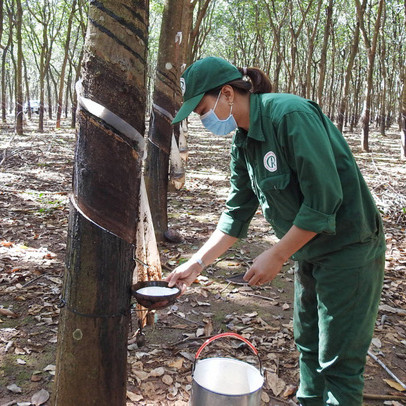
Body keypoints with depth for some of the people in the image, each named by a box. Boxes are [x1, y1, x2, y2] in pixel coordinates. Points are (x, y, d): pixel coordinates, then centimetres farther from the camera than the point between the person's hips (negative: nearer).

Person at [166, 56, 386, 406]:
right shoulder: (243, 141, 3)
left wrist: (276, 256, -18)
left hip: (348, 249, -8)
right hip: (310, 252, 8)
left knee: (339, 361, 3)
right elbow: (237, 212, 8)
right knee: (309, 347, 20)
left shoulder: (291, 115, -23)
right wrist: (197, 263, 3)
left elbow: (324, 199, -26)